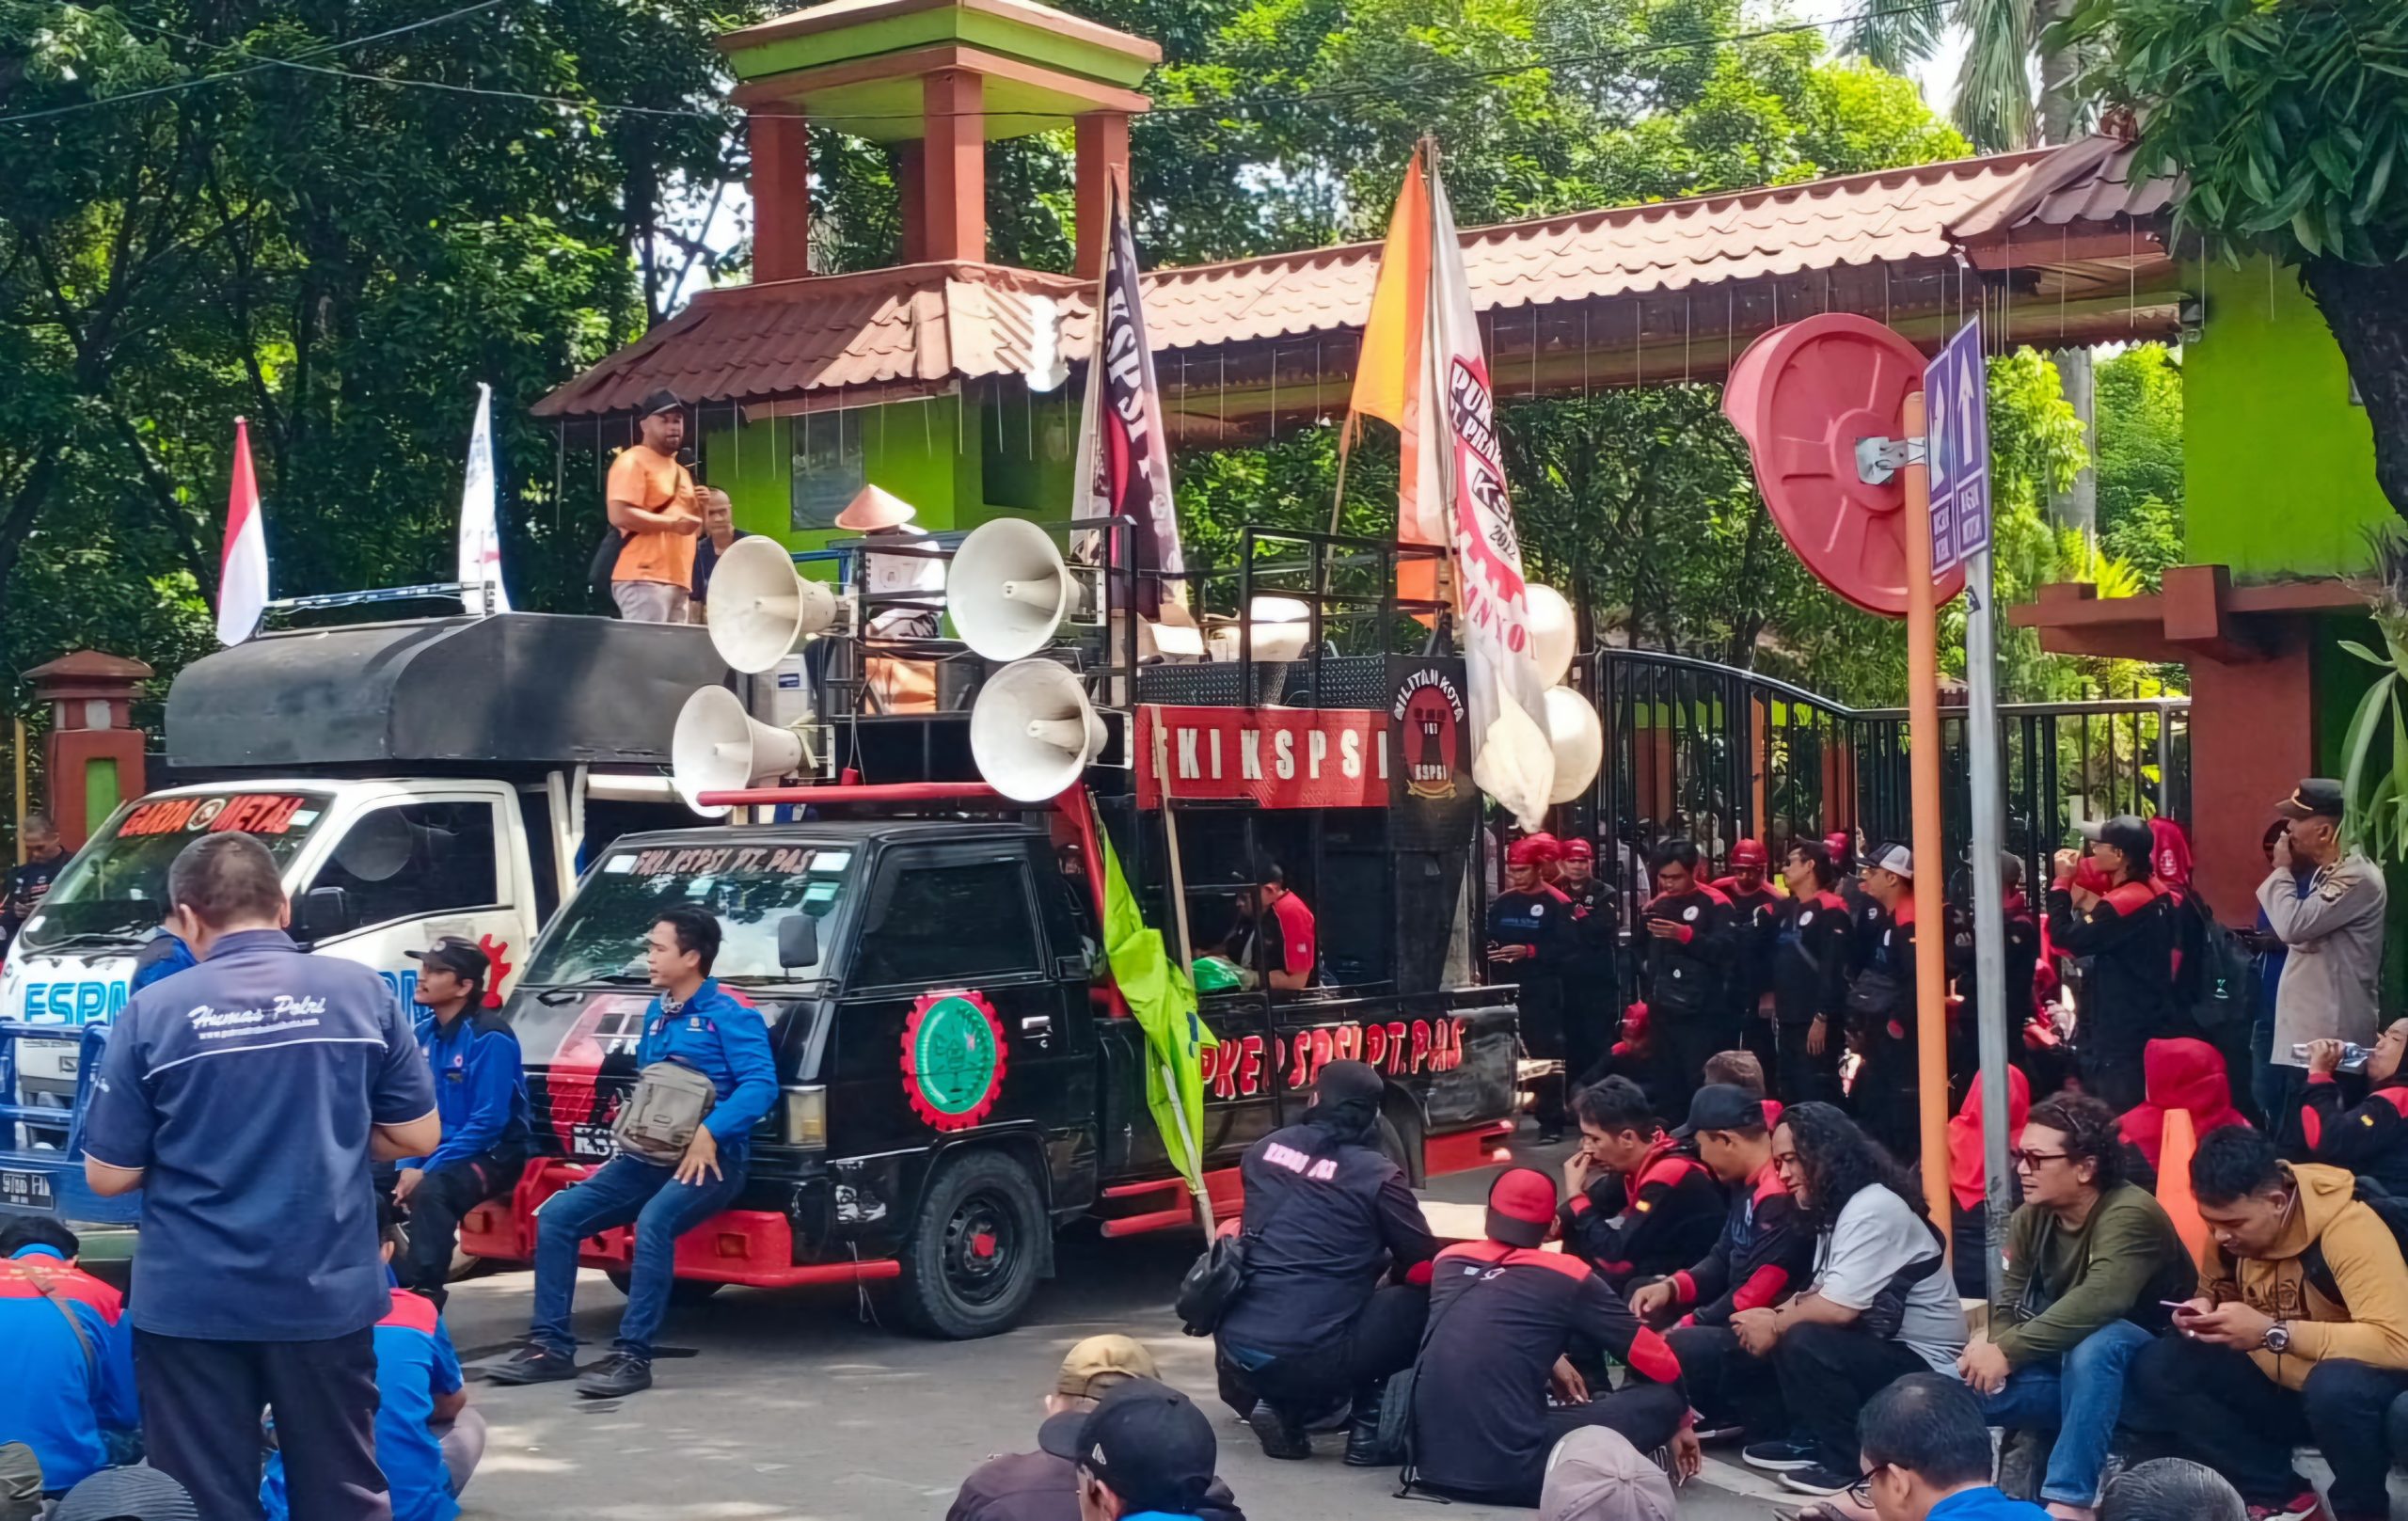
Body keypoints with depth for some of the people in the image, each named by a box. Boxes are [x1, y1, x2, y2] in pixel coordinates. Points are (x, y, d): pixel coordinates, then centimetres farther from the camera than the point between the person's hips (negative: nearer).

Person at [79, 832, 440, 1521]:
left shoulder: (152, 1012, -8)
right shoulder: (361, 992, -3)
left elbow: (109, 1176, -4)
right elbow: (417, 1137, 3)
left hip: (192, 1306, -2)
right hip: (329, 1296, 2)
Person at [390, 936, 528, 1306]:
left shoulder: (489, 1037, -19)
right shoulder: (425, 1032, 4)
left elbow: (489, 1122, -23)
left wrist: (427, 1170, -24)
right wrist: (409, 1164, -8)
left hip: (491, 1156, -8)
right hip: (435, 1151, 8)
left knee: (431, 1191, -35)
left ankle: (423, 1296, -34)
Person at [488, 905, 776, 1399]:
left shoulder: (730, 1015, -8)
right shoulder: (656, 1013, 19)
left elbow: (761, 1084, -20)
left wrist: (710, 1133, -29)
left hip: (708, 1160, -8)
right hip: (646, 1158, 9)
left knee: (652, 1222, -36)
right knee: (556, 1214, -5)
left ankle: (633, 1355, -31)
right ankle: (551, 1345, -3)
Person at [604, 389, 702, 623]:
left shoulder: (680, 470, 24)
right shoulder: (633, 461, -4)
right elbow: (619, 515, -17)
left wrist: (700, 511, 9)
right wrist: (672, 523, -16)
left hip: (677, 581, 9)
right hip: (643, 580, -9)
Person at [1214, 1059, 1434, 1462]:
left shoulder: (1266, 1149, 10)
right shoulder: (1377, 1175, -4)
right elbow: (1425, 1263, 5)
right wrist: (1380, 1264, 28)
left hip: (1234, 1349, 5)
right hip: (1310, 1360, -5)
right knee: (1422, 1300, 12)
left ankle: (1280, 1405, 13)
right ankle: (1370, 1427, 6)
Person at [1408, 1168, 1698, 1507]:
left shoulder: (1448, 1260, 14)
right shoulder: (1567, 1277, 2)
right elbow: (1657, 1360, 12)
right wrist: (1680, 1419, 29)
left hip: (1429, 1460, 4)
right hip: (1510, 1472, -4)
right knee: (1663, 1398, 4)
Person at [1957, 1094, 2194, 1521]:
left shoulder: (2129, 1215, -24)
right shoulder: (2030, 1218, -1)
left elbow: (2097, 1301, -39)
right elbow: (2009, 1304, -5)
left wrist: (2008, 1351, -36)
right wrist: (1991, 1348, -28)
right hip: (2068, 1367, 6)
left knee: (2093, 1343, -39)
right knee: (1968, 1388, -17)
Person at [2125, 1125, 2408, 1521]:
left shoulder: (2347, 1228, -27)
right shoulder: (2228, 1226, -7)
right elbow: (2217, 1292, 13)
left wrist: (2272, 1332, -38)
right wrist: (2202, 1310, -13)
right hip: (2278, 1386, 6)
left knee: (2335, 1388, -40)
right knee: (2157, 1369, -12)